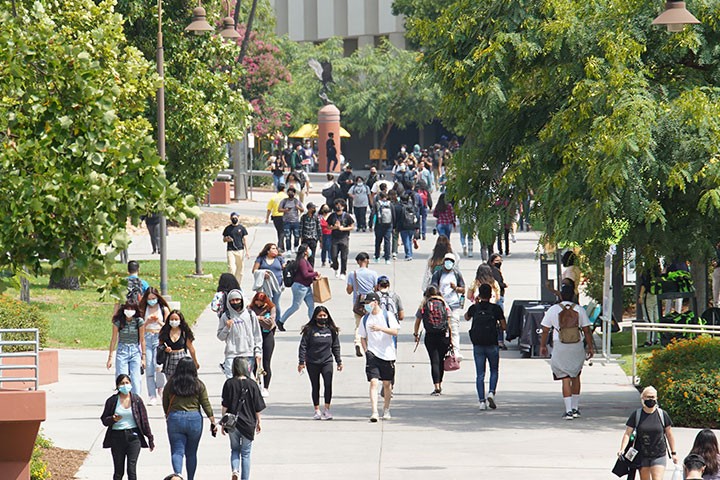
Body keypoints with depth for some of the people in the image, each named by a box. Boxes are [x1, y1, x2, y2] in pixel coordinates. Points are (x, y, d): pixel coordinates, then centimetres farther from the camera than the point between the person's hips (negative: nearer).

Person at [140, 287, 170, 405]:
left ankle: (161, 388, 8)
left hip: (160, 338, -2)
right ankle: (153, 396, -2)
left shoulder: (164, 309, 7)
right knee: (149, 368, -5)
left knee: (158, 366, -18)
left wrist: (159, 322, -11)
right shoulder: (144, 309, 10)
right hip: (147, 339, 2)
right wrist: (147, 322, -10)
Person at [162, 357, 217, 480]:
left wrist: (167, 416, 26)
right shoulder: (198, 385, -1)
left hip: (174, 418, -1)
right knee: (191, 453, 13)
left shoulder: (171, 383, 0)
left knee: (177, 451, -2)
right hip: (194, 418, 1)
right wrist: (213, 422, 5)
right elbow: (206, 404, -1)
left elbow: (165, 403, 8)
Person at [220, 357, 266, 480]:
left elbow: (225, 406, -6)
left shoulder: (229, 383, -7)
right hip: (248, 423, 0)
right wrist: (258, 422, 13)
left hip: (232, 423, 0)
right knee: (246, 453, 10)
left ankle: (235, 470, -6)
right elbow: (258, 408, -1)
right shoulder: (252, 385, -7)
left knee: (234, 449, 17)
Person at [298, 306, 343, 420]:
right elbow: (303, 346, -4)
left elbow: (335, 346, 12)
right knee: (315, 387, 7)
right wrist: (301, 362, -8)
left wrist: (339, 361, 12)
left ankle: (327, 409, -11)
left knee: (328, 384, -16)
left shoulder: (331, 330, 4)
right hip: (312, 362, -1)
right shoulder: (309, 330, -5)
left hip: (327, 361, 1)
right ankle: (316, 410, 18)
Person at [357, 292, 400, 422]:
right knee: (373, 382, -13)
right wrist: (366, 350, 2)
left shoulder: (387, 315, -1)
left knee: (387, 383, 9)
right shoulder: (365, 319, 9)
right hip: (372, 354, 1)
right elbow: (363, 337, 17)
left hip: (387, 354, -1)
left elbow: (395, 332, -9)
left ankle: (386, 410, 26)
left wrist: (380, 328, -23)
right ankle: (374, 412, -20)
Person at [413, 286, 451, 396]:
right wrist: (451, 337, 9)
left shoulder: (423, 305, 3)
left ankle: (436, 387, -9)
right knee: (441, 360, 14)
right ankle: (440, 385, 22)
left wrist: (416, 334, 22)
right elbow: (449, 323, 4)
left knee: (434, 361, -1)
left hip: (430, 336, -1)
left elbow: (417, 322, 9)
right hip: (444, 336, 1)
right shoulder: (444, 304, 6)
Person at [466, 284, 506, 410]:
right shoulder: (496, 309, -5)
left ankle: (482, 401, -1)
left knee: (480, 374, 5)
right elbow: (504, 326, -2)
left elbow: (466, 317, 22)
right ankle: (491, 393, -8)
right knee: (494, 371, 15)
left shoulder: (474, 308, -1)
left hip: (478, 346, 1)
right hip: (492, 345, -1)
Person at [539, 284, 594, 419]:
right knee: (575, 376, 19)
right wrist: (590, 347, 11)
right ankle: (575, 408, 23)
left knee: (565, 378, -1)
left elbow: (545, 330, 2)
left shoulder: (553, 310, -3)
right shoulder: (579, 310, 1)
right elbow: (586, 331, 3)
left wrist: (543, 346, 15)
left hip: (560, 347, -2)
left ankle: (568, 410, -10)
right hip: (577, 347, 2)